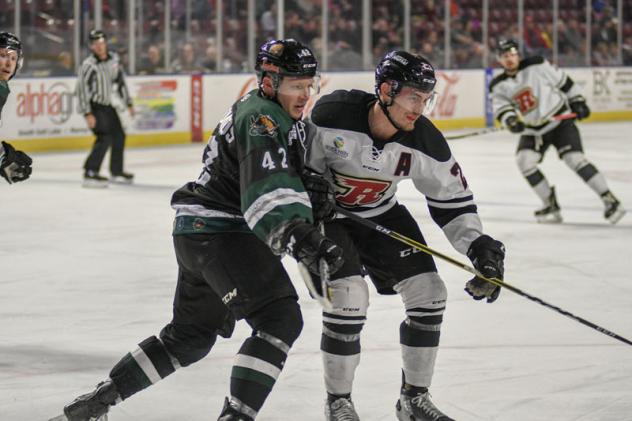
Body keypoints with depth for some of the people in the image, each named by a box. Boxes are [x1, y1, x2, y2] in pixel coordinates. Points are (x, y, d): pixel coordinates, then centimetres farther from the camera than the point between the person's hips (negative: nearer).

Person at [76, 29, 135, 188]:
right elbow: (81, 88, -21)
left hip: (107, 105, 8)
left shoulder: (114, 59, 2)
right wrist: (88, 114, -25)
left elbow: (121, 81, 14)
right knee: (105, 138, -20)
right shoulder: (89, 65, -20)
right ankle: (90, 174, -18)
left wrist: (128, 103, 16)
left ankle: (116, 172, 29)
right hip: (93, 106, -8)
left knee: (119, 136, 14)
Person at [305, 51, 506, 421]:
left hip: (381, 214, 5)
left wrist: (479, 246, -15)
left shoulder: (425, 141, -18)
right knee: (349, 297, -21)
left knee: (428, 293, -3)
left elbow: (452, 197, -6)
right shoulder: (332, 115, -30)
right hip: (323, 213, -5)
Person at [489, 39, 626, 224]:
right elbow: (502, 109, -11)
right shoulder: (498, 86, -2)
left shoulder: (536, 65, -12)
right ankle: (551, 206, 0)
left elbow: (562, 80, -3)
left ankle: (610, 201, -12)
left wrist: (577, 101, -1)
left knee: (574, 158, -18)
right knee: (524, 160, -15)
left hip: (560, 120, -5)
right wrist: (511, 121, -32)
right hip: (533, 130, 5)